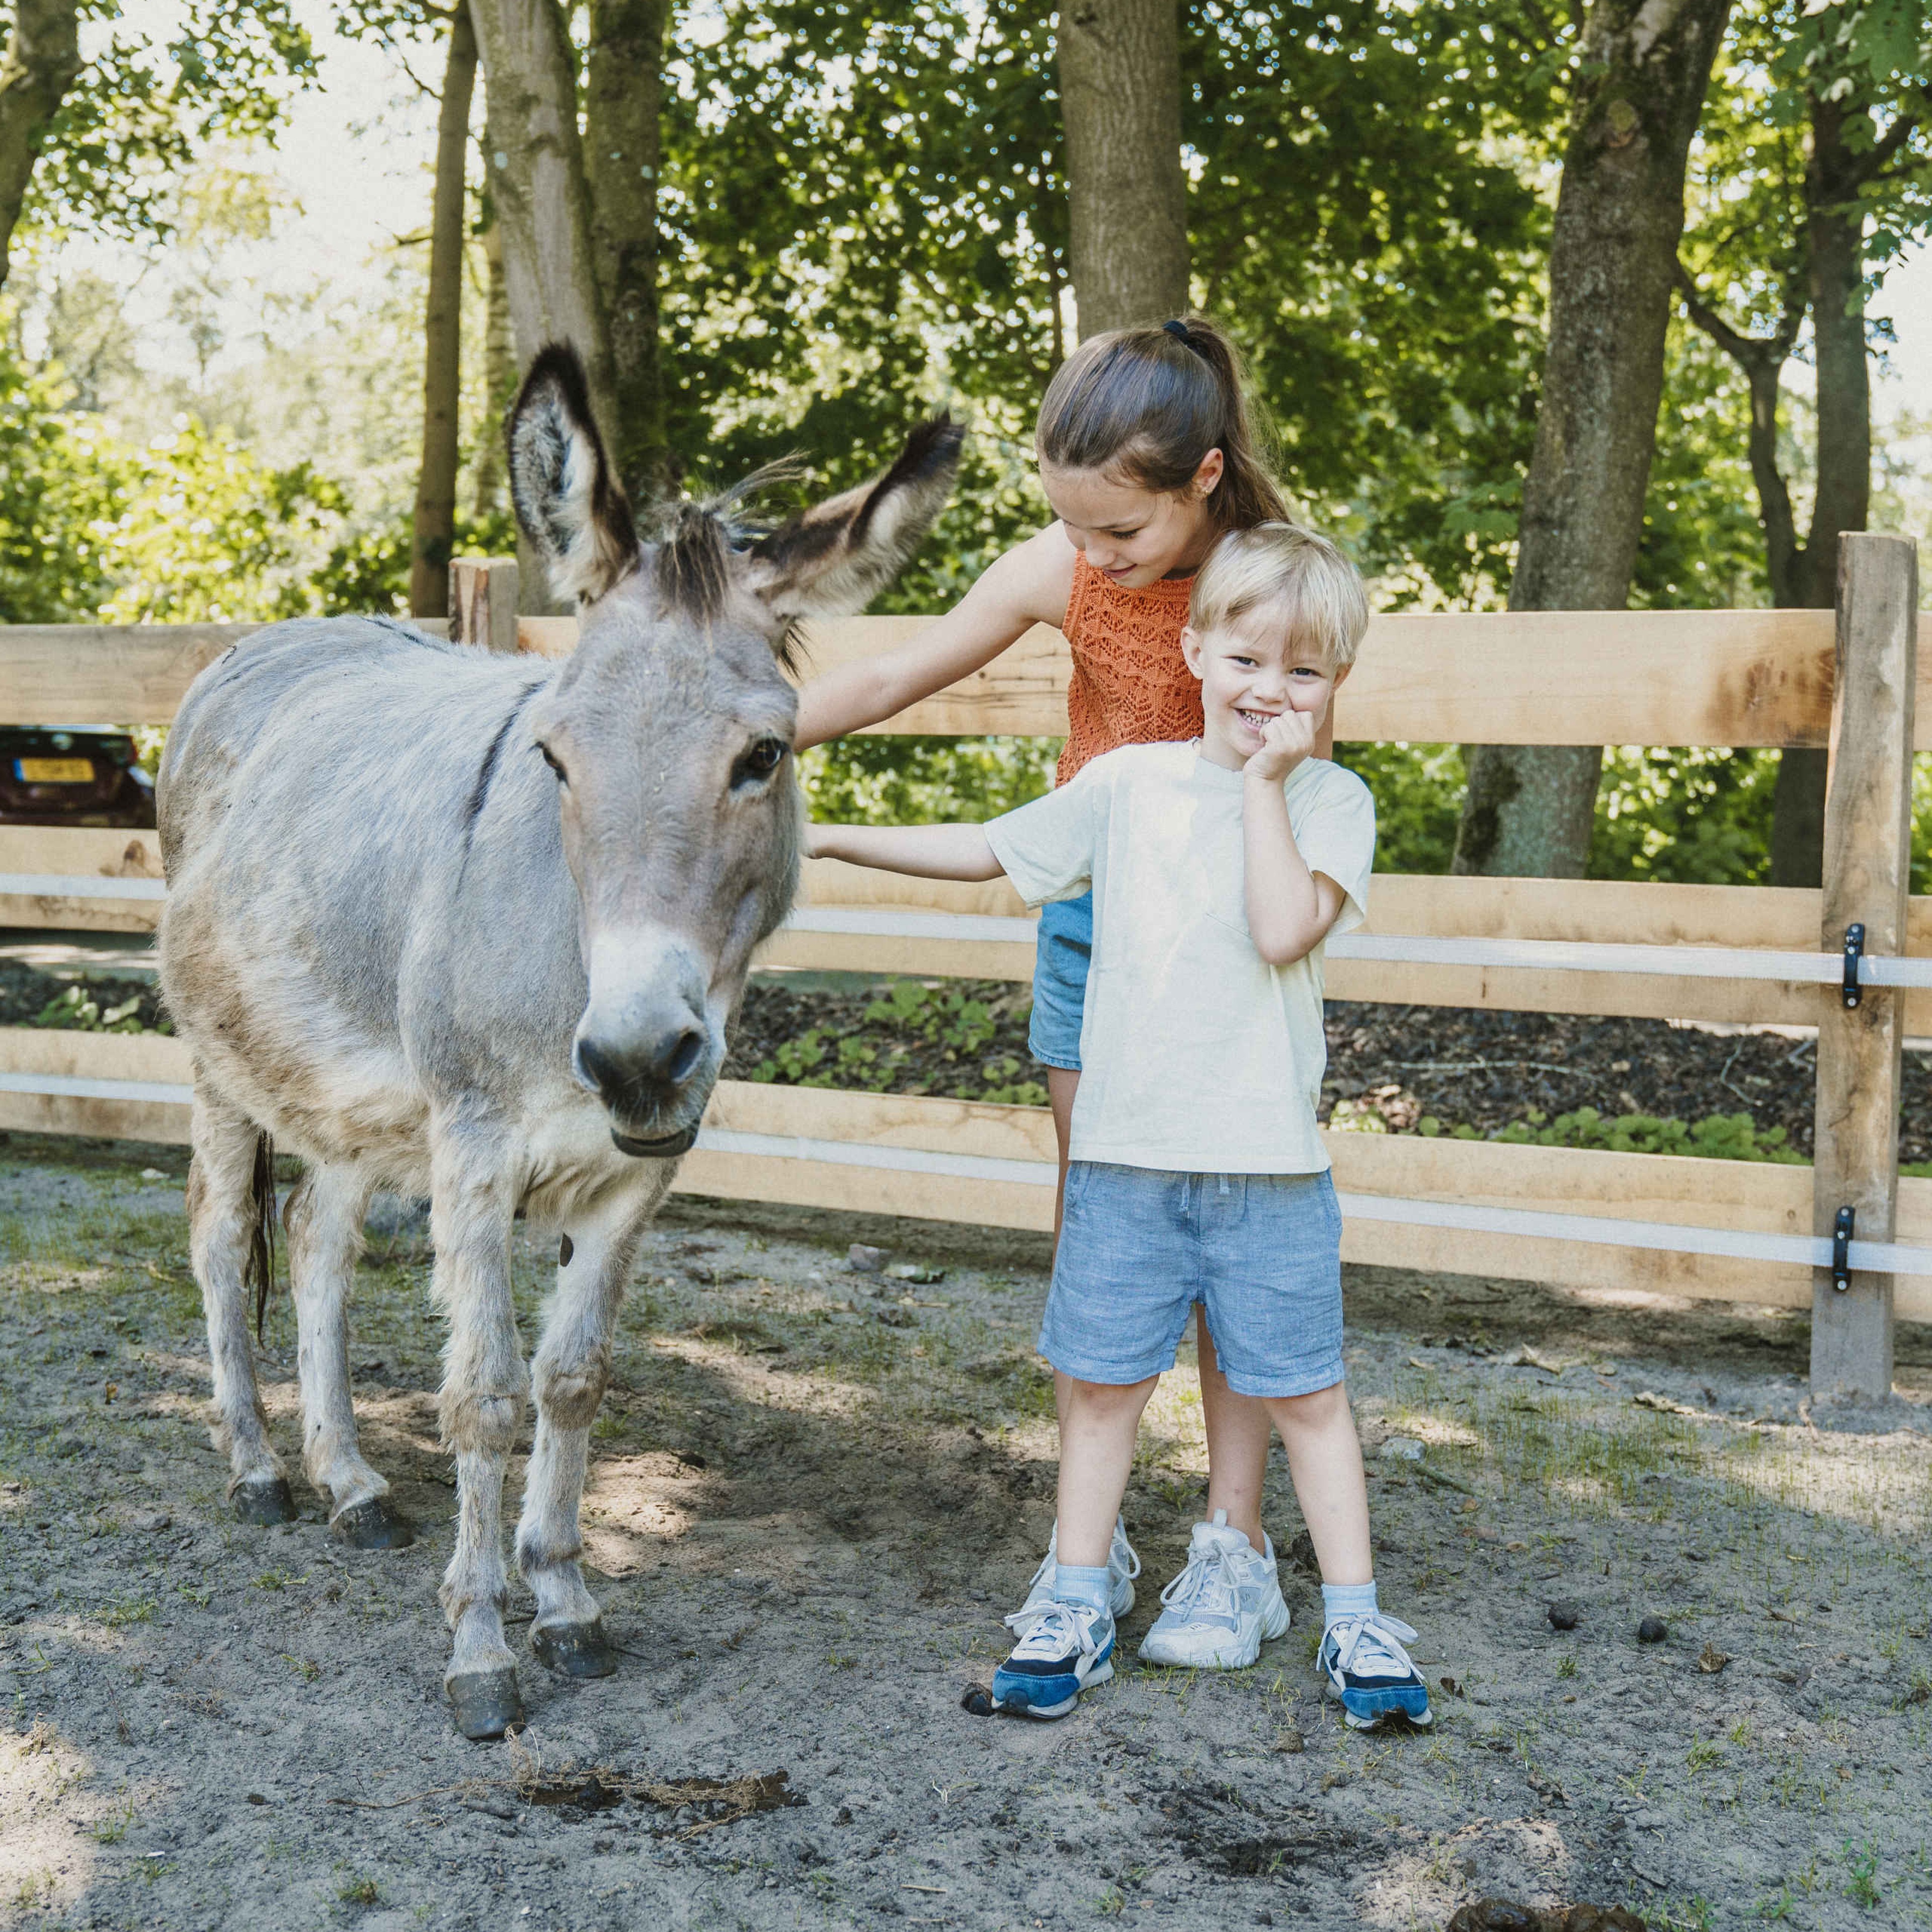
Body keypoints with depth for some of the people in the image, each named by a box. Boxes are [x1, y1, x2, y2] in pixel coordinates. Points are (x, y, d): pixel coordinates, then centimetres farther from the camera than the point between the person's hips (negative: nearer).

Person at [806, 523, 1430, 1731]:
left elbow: (1284, 929, -19)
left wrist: (1263, 780, -13)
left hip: (1268, 1164, -2)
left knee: (1304, 1394, 6)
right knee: (1103, 1381, 10)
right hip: (1126, 1151, 2)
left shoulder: (1330, 800, -2)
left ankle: (1355, 1620, 19)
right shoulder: (1128, 784, 5)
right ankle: (1078, 1610, 23)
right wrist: (831, 839, 13)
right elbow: (988, 850, 15)